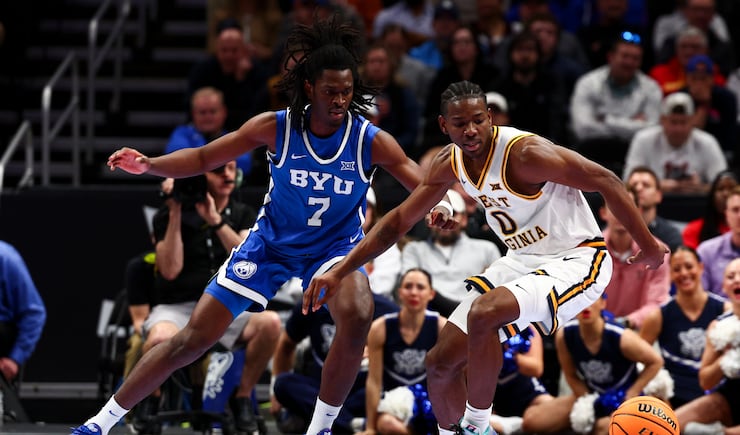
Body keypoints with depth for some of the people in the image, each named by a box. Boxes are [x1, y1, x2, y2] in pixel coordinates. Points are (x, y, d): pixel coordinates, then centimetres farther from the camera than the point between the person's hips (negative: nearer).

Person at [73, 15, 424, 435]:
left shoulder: (371, 140, -20)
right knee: (193, 339, -1)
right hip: (272, 242, 1)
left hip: (335, 245, -1)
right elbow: (203, 158, -8)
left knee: (357, 316, -34)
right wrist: (148, 164, -24)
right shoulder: (277, 127, -18)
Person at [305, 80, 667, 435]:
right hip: (522, 260, 8)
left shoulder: (524, 153, -26)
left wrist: (648, 246, -17)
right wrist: (339, 272, 3)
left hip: (575, 260, -8)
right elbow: (400, 220, 8)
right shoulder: (450, 163, -3)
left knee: (483, 314, -34)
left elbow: (607, 182, -23)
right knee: (440, 363, 5)